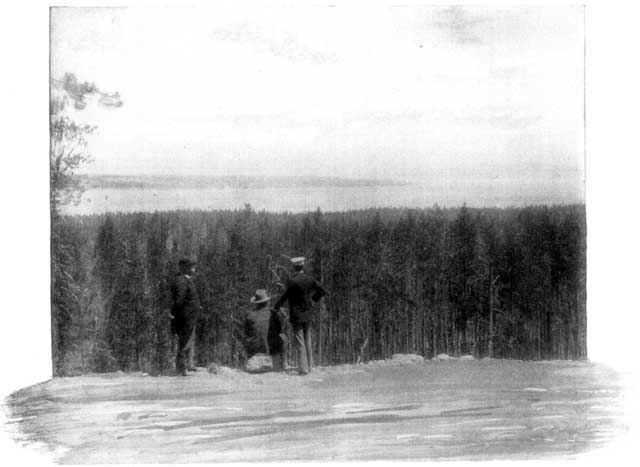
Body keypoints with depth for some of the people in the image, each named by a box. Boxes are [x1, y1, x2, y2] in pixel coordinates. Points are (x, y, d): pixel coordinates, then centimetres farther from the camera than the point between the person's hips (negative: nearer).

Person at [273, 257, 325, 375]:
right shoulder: (309, 279, 1)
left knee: (299, 343, -1)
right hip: (307, 315, 5)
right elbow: (322, 290, 6)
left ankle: (303, 368, -1)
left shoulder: (291, 281, -16)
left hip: (296, 315, -5)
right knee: (307, 340, 16)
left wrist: (276, 307, -2)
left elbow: (284, 296, -14)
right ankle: (309, 365, 20)